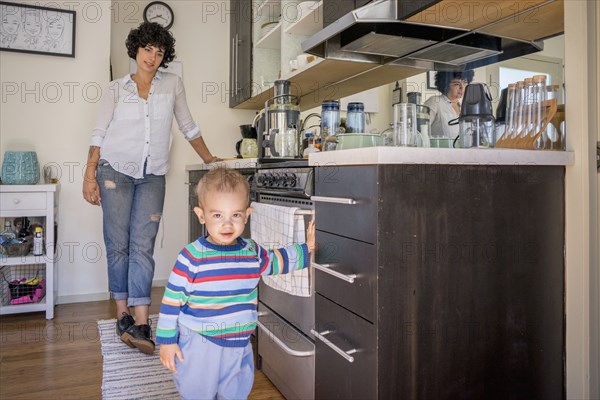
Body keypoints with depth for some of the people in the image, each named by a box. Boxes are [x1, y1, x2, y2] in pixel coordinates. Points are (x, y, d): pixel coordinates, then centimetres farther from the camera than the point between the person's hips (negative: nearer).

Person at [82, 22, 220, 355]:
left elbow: (188, 126, 17)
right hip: (116, 171, 0)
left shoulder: (172, 84, 10)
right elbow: (99, 134, 5)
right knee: (118, 245, -1)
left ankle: (141, 325, -10)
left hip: (152, 177, 0)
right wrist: (90, 176, -3)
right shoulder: (116, 89, 7)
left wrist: (209, 159, 17)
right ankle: (123, 316, 9)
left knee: (143, 246, -8)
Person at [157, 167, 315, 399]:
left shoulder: (253, 253, -4)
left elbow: (278, 261, 18)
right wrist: (167, 341, -7)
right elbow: (172, 300, -11)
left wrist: (306, 248, 13)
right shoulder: (191, 258, -17)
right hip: (199, 348, -4)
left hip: (239, 346, 5)